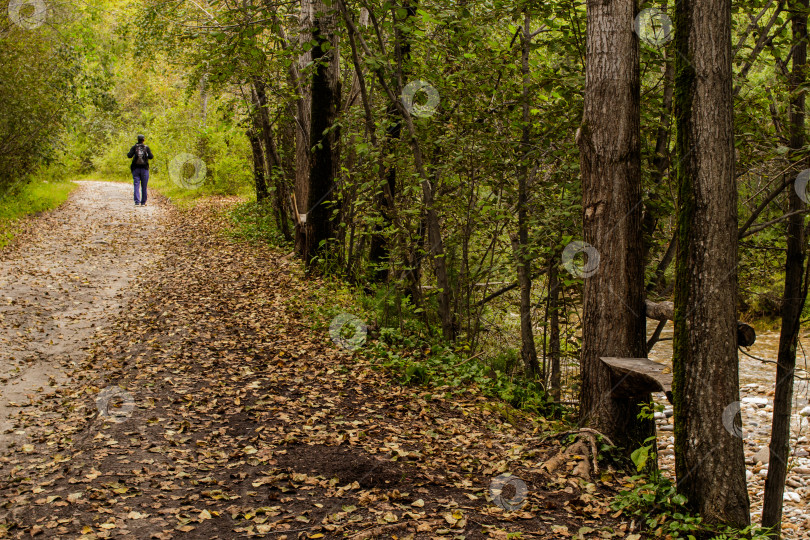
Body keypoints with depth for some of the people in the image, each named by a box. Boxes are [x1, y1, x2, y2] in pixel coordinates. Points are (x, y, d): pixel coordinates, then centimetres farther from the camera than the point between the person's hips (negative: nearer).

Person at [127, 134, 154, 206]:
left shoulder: (134, 147, 1)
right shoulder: (146, 147, 1)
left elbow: (129, 155, -9)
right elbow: (151, 157, -7)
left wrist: (128, 154, 13)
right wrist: (152, 156, 15)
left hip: (136, 169, 0)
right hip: (144, 168, 0)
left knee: (137, 185, -1)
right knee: (144, 186, 7)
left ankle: (137, 202, -12)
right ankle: (143, 202, 10)